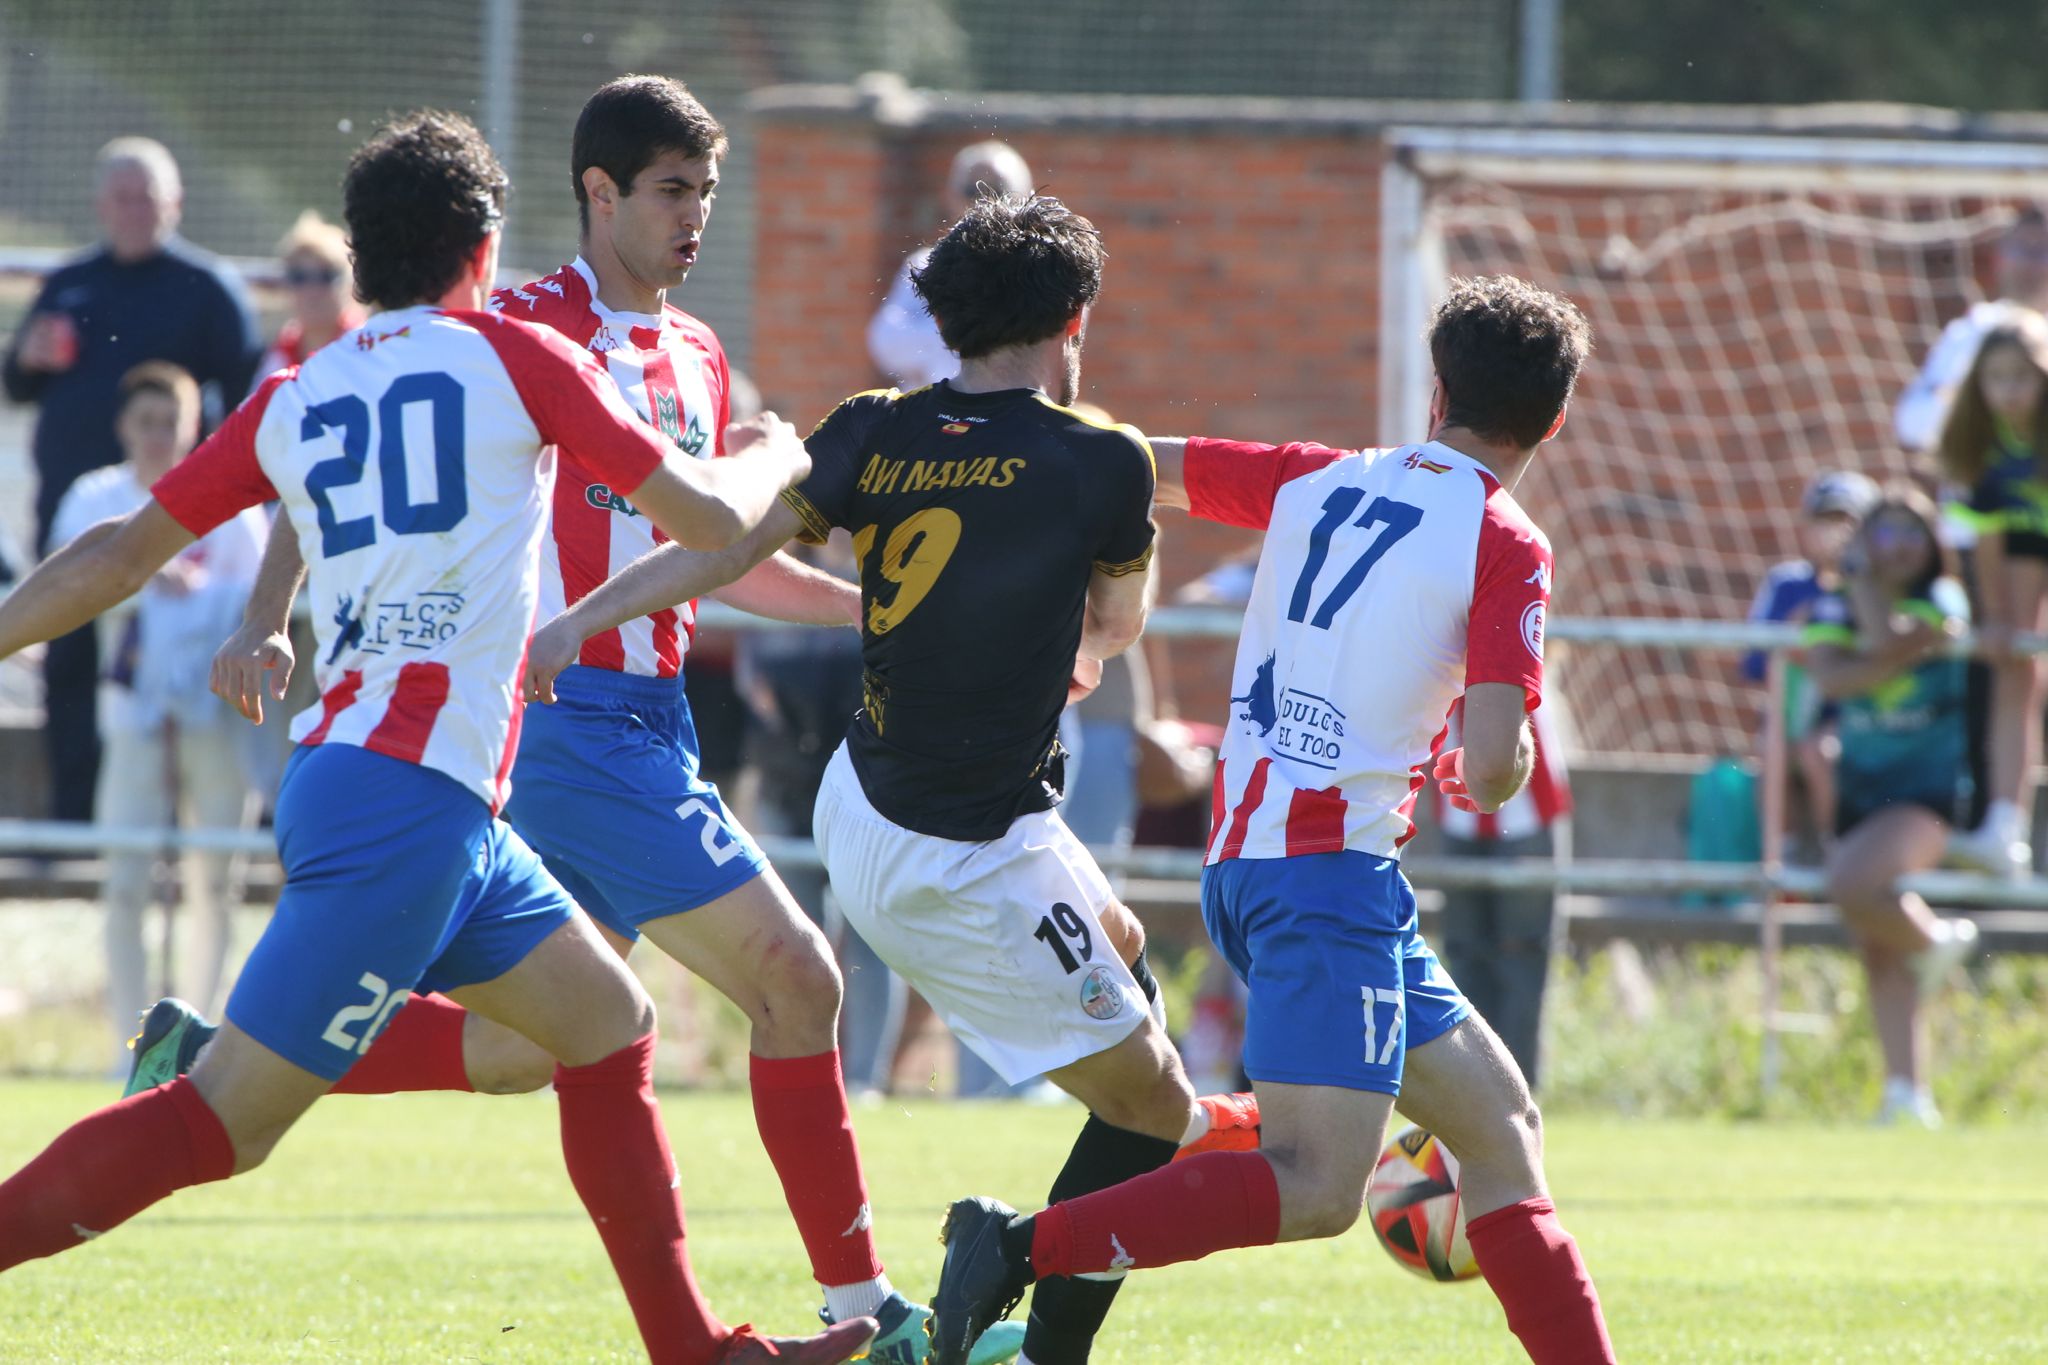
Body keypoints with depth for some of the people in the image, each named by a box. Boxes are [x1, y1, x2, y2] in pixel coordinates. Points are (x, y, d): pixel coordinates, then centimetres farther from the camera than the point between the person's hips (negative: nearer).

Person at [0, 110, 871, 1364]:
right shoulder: (512, 358, -1)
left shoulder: (292, 398, 13)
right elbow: (710, 520, 5)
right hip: (414, 800, -8)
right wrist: (779, 461, 26)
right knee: (226, 1122, -9)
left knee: (612, 1025, 17)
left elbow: (119, 556, 14)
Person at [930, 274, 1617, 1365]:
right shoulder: (1508, 547, -5)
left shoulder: (1317, 481, 13)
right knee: (1315, 1190, -16)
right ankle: (1020, 1249, -26)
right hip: (1333, 860, -8)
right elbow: (1495, 764, -14)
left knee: (1500, 1128, 14)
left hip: (1242, 856, 8)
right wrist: (1481, 781, 11)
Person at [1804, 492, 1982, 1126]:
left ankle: (1935, 937, -3)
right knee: (1881, 957, 4)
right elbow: (1831, 676, -14)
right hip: (1860, 787, 5)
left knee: (1853, 883, -31)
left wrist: (1866, 581, -12)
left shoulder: (1942, 601, -6)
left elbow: (1887, 645, -23)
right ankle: (1907, 1092, 7)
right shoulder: (1833, 606, 4)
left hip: (1927, 788, -5)